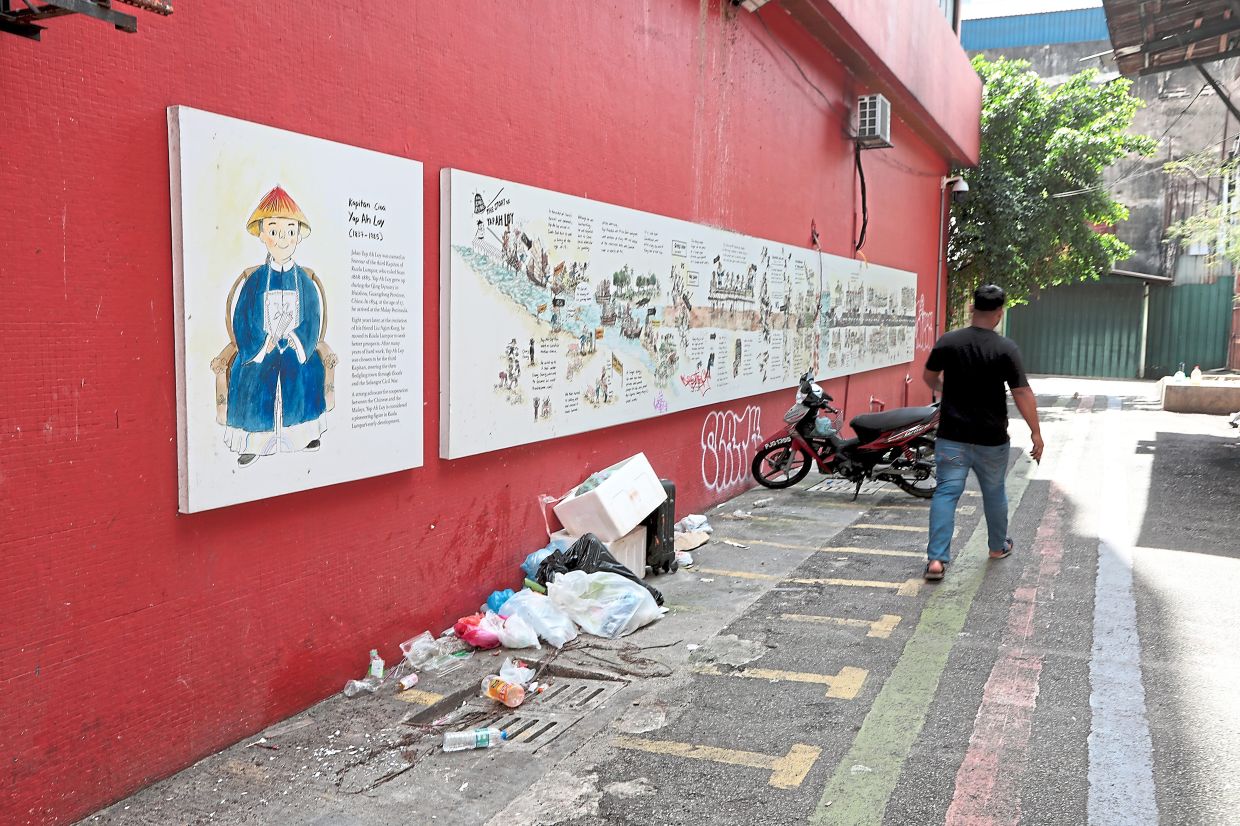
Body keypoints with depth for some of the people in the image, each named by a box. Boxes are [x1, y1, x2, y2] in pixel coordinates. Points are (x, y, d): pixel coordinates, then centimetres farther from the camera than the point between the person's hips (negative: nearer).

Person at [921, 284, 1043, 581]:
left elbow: (929, 377, 10)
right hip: (991, 439, -1)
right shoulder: (1006, 348, -12)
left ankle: (936, 559, -8)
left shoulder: (947, 341, -4)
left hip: (952, 436, 1)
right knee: (994, 492, 19)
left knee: (946, 493, 1)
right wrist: (1036, 434, -5)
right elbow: (1022, 393, -12)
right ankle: (998, 546, 39)